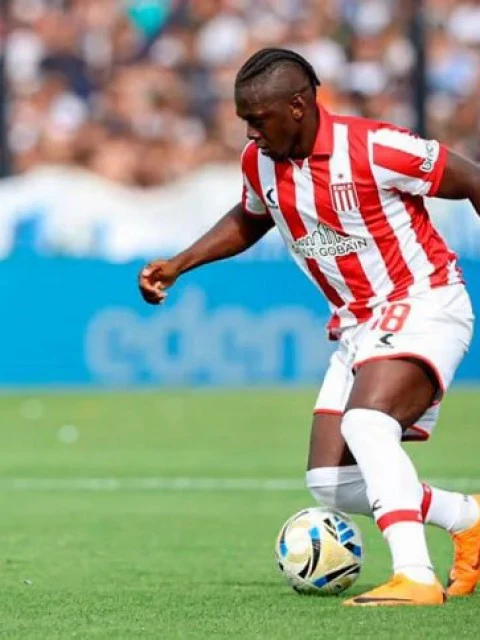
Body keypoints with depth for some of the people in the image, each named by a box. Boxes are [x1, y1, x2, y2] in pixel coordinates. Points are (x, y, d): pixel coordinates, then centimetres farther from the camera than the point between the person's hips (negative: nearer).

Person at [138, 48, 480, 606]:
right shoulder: (259, 163, 0)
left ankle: (415, 578, -37)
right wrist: (178, 265, 14)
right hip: (358, 326, 8)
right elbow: (249, 221, 23)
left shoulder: (373, 150, -21)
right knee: (332, 484, 0)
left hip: (423, 304, -8)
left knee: (366, 421, -33)